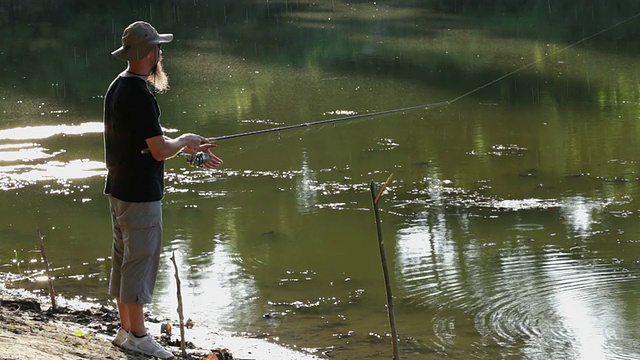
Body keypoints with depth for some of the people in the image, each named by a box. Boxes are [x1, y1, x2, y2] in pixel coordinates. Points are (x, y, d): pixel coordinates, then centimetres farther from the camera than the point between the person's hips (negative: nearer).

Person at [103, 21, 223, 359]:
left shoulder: (117, 86, 10)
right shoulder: (140, 95, -22)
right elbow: (159, 150, -21)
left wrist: (190, 150, 16)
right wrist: (185, 141, -1)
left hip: (118, 189, 10)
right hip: (140, 194, -10)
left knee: (124, 257, 15)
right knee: (140, 259, -2)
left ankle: (125, 329, 24)